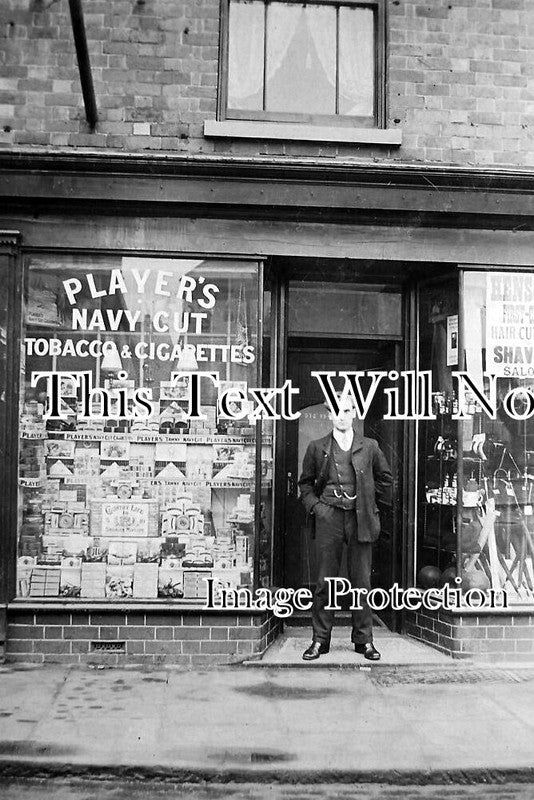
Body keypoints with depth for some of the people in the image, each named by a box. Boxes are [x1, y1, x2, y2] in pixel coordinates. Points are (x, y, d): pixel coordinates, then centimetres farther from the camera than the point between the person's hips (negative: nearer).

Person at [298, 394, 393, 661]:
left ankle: (364, 640, 14)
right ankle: (320, 640, 10)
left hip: (361, 518, 0)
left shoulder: (369, 447, 8)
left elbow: (385, 478, 17)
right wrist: (314, 505, 1)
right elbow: (305, 482, 15)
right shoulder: (317, 448, 7)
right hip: (329, 518, 0)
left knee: (361, 581, 5)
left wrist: (374, 506, 12)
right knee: (324, 581, 2)